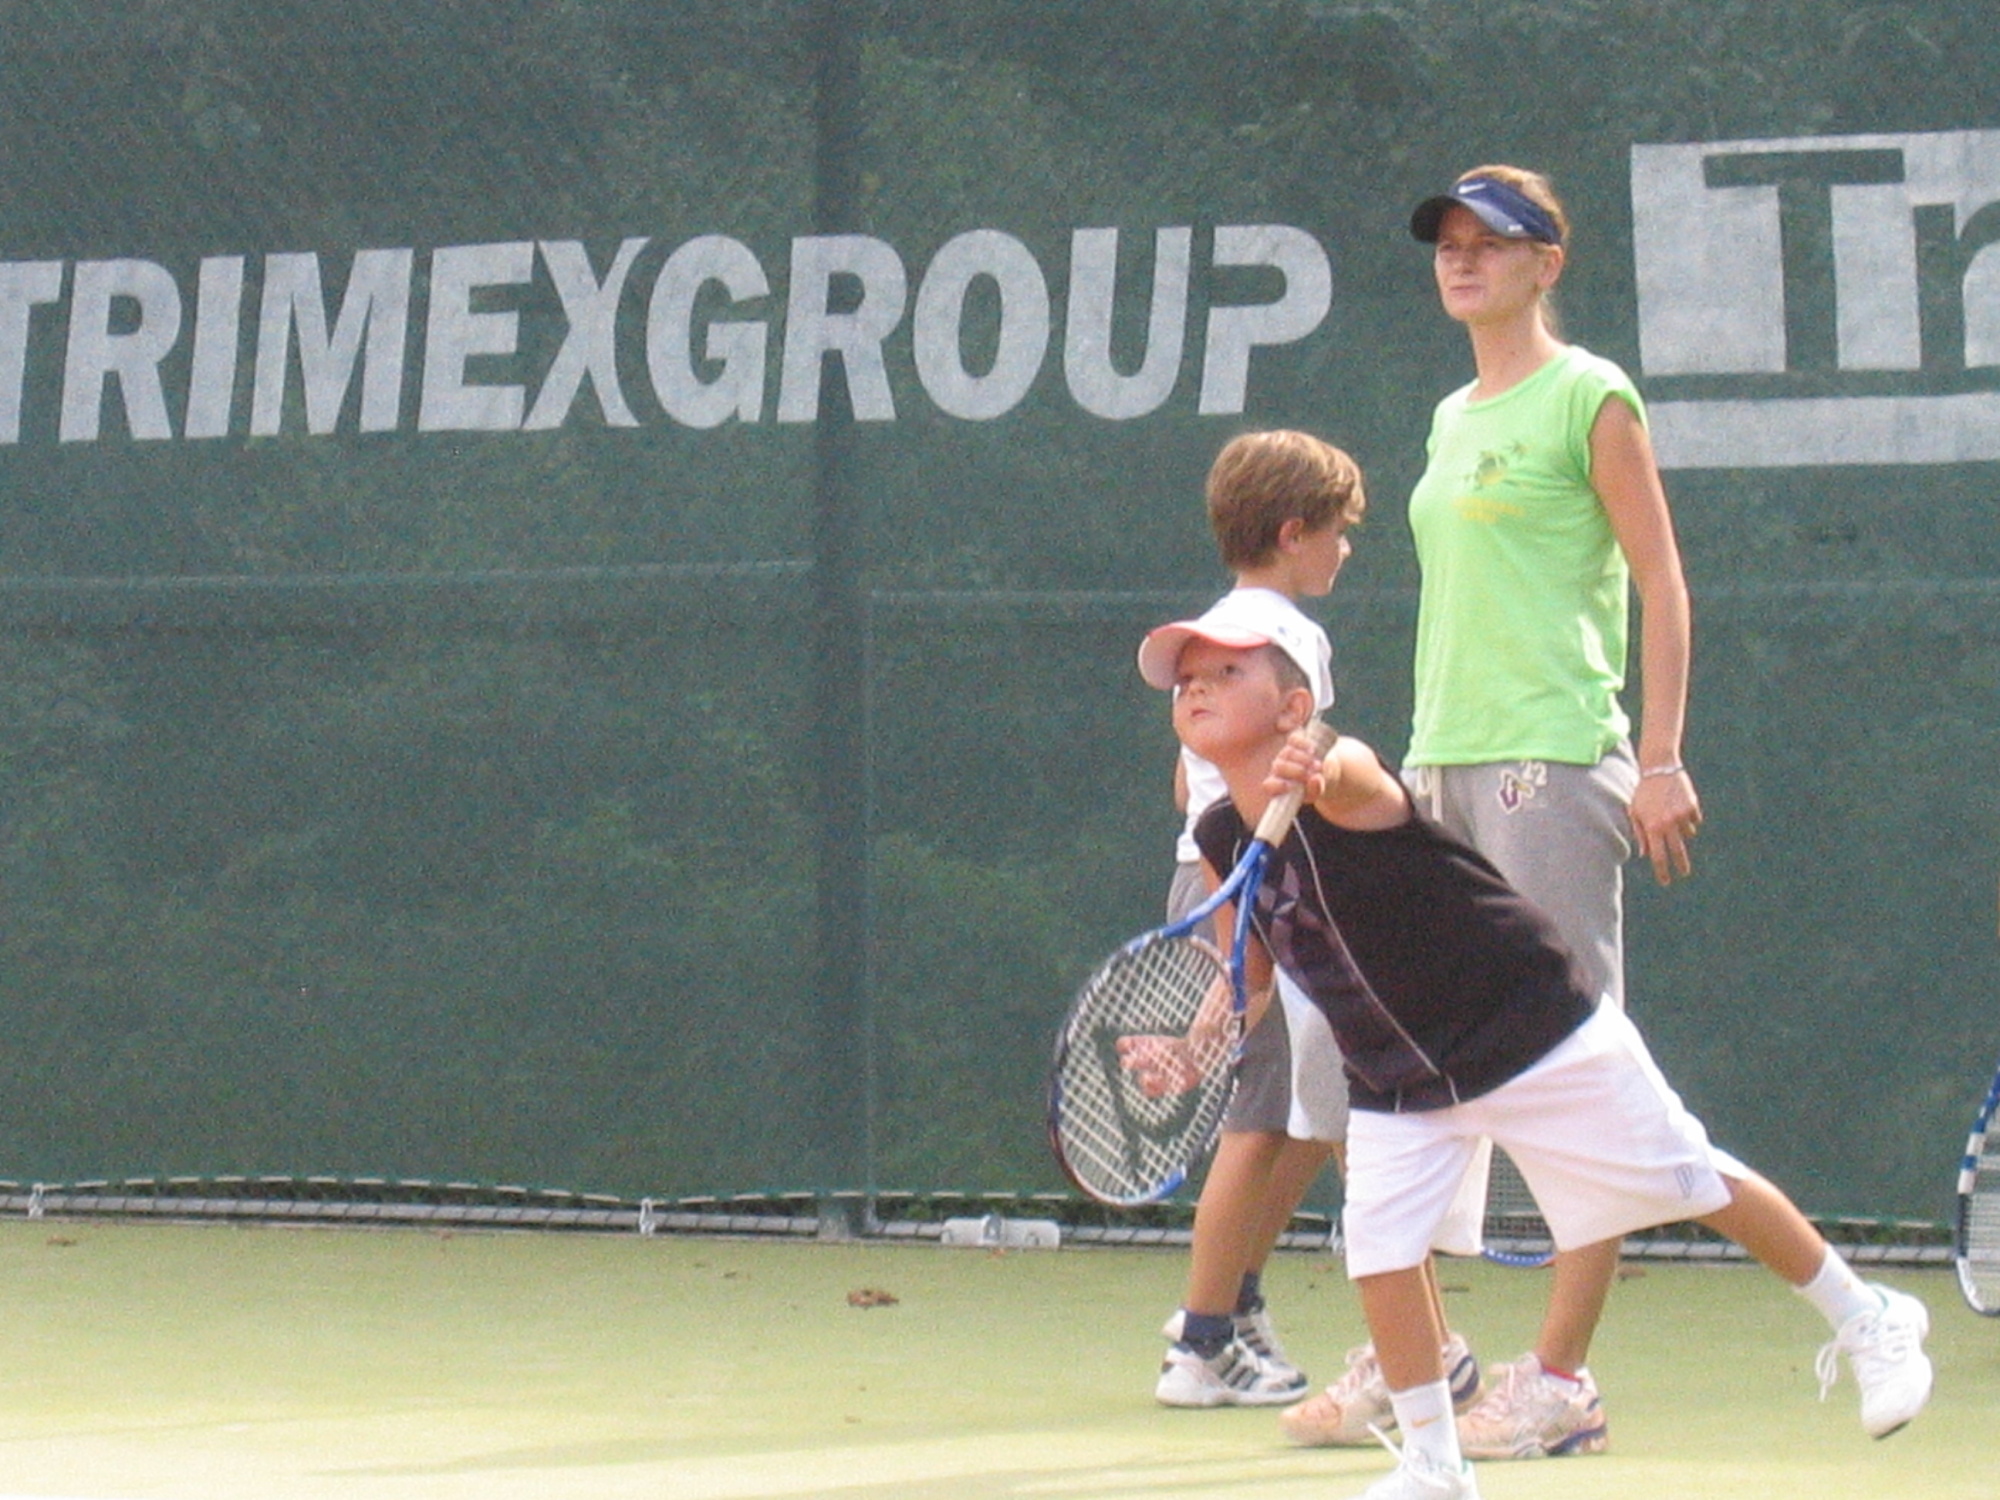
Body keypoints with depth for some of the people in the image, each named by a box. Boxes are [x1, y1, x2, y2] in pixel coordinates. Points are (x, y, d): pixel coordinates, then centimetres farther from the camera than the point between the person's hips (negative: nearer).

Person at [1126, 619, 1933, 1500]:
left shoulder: (1340, 781, -24)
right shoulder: (1222, 844, -2)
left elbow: (1345, 776, -51)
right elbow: (1250, 982, 13)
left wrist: (1308, 774, -75)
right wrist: (1187, 1051, -6)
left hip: (1541, 1035, -6)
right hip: (1396, 1083, 6)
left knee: (1698, 1185, 6)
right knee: (1378, 1244, -11)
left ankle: (1866, 1321, 26)